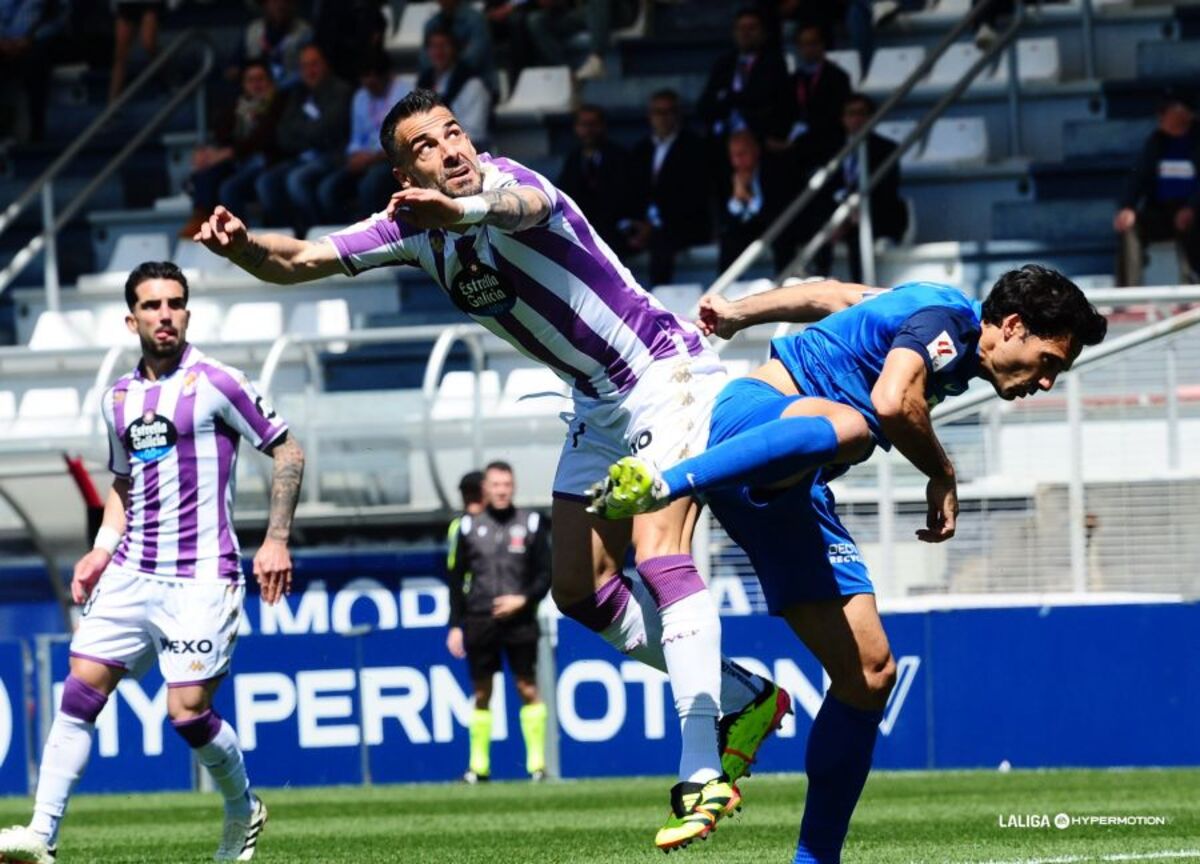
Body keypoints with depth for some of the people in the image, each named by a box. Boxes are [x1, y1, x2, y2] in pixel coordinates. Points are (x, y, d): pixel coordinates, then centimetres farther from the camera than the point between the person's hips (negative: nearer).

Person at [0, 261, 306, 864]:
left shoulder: (214, 383, -6)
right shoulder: (118, 398, 13)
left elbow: (287, 451, -1)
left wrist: (277, 540, -9)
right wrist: (102, 550, 10)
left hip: (200, 578, -6)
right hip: (131, 573, 6)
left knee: (187, 713, -10)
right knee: (79, 693, -6)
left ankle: (243, 812, 17)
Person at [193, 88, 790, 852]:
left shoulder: (506, 180, -23)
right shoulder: (417, 229, -1)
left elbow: (522, 207, -49)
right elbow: (297, 261, -2)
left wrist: (464, 209, -72)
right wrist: (241, 244, -25)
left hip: (667, 371, -9)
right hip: (602, 403, 9)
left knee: (659, 553, -25)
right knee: (580, 588, 9)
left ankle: (702, 773, -32)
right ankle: (742, 701, 22)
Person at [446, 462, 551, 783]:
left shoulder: (530, 523, 5)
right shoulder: (469, 526, 7)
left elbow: (544, 574, 7)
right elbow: (457, 579, 9)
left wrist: (524, 600, -10)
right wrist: (455, 625, 4)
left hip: (519, 620, -1)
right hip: (479, 620, 1)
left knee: (528, 688, -5)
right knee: (482, 693, 4)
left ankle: (537, 762, -2)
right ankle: (479, 765, 9)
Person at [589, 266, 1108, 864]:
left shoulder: (940, 322, 23)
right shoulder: (947, 319, -8)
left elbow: (831, 295, 33)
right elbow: (892, 402, -25)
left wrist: (738, 314, 39)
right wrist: (942, 477, -9)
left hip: (785, 497, 10)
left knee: (869, 674, 2)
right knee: (844, 426, -45)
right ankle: (656, 486, -58)